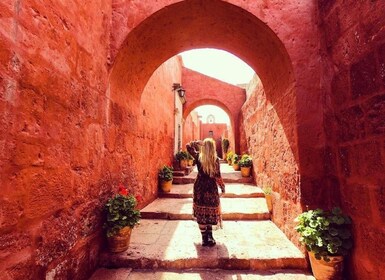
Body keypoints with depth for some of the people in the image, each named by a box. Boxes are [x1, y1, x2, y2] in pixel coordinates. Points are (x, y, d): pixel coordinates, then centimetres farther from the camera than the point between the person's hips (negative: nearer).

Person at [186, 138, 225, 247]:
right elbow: (217, 176, -8)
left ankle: (204, 238, 16)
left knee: (201, 213, 11)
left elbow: (188, 146, 10)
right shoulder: (216, 159, -10)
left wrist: (197, 142, 2)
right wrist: (222, 187, 5)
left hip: (199, 188, 1)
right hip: (211, 188, -1)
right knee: (211, 212, 15)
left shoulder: (198, 157, -6)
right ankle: (210, 237, 16)